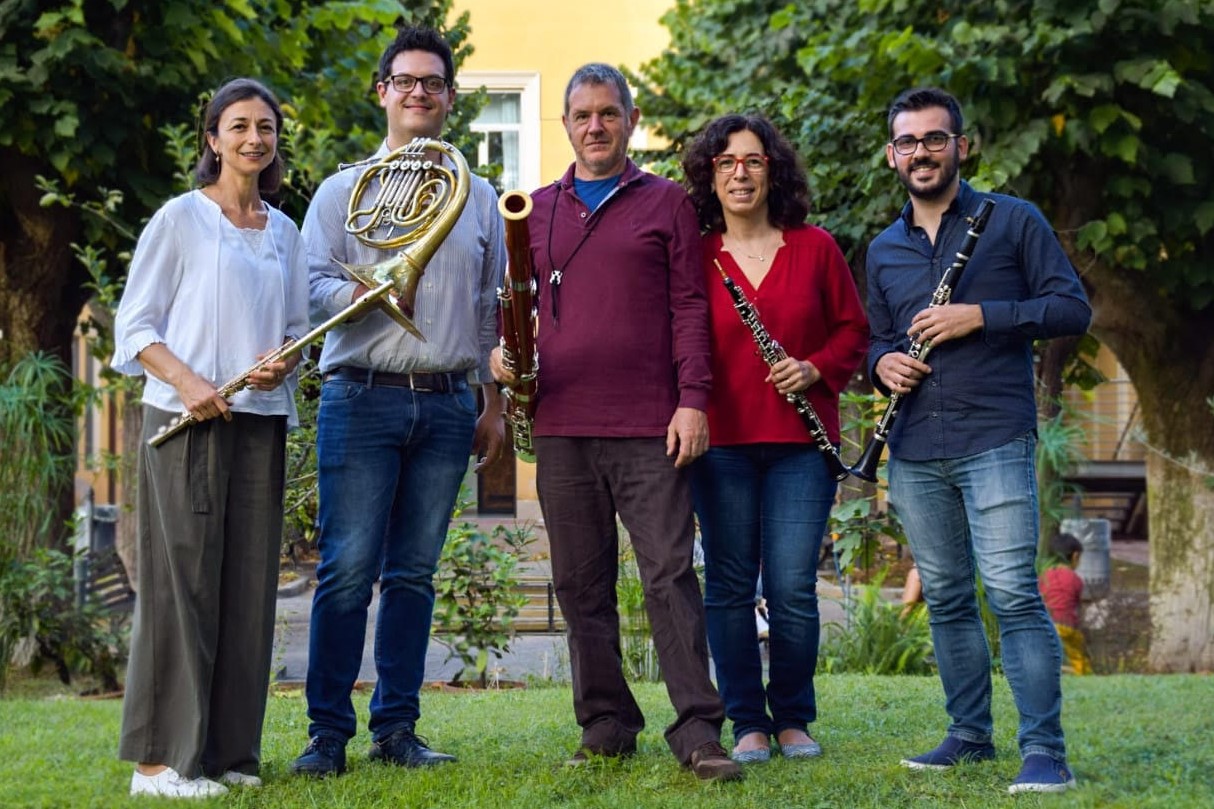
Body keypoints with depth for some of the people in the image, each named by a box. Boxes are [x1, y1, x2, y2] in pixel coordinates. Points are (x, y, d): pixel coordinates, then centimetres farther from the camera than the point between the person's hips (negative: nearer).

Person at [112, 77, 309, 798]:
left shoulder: (284, 233, 15)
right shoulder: (181, 218, 0)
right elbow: (134, 326, -2)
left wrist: (283, 364, -4)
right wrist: (185, 380, -17)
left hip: (262, 422, 5)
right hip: (186, 420, -5)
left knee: (249, 584, 4)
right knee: (183, 580, -7)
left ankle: (229, 749, 12)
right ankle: (161, 758, -3)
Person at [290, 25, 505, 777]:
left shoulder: (477, 198, 16)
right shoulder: (344, 189, 8)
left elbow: (493, 310, 17)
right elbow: (311, 285, -1)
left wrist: (494, 405, 12)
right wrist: (361, 293, -21)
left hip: (447, 405, 3)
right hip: (364, 398, -3)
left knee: (414, 573, 5)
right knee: (349, 568, -7)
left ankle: (397, 727, 11)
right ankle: (328, 733, -2)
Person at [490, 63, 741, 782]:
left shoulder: (667, 202, 7)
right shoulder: (537, 210, 15)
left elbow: (689, 305, 2)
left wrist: (693, 399, -8)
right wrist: (504, 349, 0)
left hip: (649, 427, -4)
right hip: (563, 427, 4)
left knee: (670, 574, -8)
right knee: (581, 585, 7)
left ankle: (699, 730, -7)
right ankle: (607, 723, 15)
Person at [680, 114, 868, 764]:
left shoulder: (814, 248, 6)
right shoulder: (692, 255, 4)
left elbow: (853, 329, 12)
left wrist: (816, 368, -6)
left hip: (800, 442, 0)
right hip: (722, 443, 0)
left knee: (792, 588, -3)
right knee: (729, 587, 2)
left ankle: (794, 720, 13)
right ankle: (748, 724, 13)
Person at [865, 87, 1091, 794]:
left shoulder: (1014, 221, 4)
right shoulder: (884, 250, 17)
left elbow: (1074, 308, -1)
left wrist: (982, 316, -13)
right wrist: (883, 361, 1)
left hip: (994, 440, -5)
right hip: (915, 451, 5)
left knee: (1011, 592, -14)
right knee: (946, 599, 9)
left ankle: (1045, 751, -13)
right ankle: (971, 734, 20)